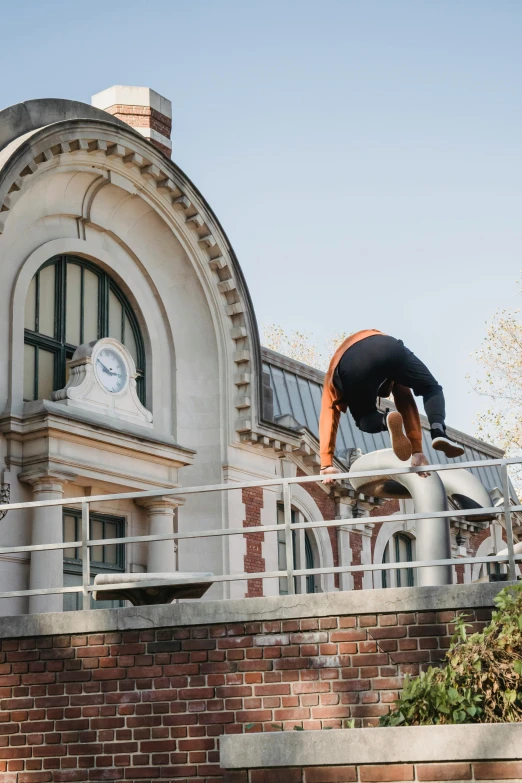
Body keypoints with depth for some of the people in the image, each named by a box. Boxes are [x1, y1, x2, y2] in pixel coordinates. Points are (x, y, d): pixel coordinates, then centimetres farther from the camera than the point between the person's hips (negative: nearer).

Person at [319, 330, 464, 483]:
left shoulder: (334, 373, 43)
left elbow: (327, 417, 32)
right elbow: (406, 405, 39)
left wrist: (326, 465, 25)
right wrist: (417, 451, 35)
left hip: (350, 365, 0)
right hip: (387, 348, 1)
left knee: (366, 420, 25)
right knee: (431, 389, 25)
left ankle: (386, 420, -10)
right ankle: (438, 432, -4)